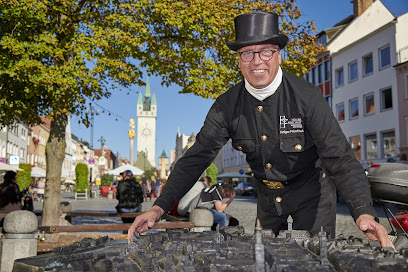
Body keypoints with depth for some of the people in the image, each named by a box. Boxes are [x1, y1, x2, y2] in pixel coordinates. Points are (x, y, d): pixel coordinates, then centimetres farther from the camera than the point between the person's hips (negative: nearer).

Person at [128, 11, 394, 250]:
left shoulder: (307, 96, -23)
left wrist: (364, 212, -42)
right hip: (267, 195, 4)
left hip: (310, 191, -3)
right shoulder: (227, 106, -14)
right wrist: (159, 208, -24)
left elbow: (339, 157, -26)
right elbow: (197, 158, -14)